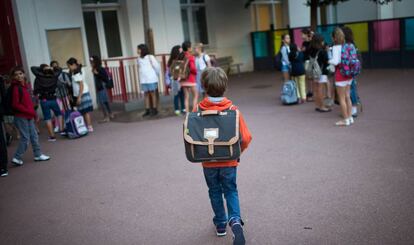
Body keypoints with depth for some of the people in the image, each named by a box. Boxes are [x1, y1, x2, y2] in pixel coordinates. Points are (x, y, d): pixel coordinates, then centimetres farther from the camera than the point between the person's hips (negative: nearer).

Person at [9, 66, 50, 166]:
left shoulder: (24, 85, 10)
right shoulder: (15, 87, -15)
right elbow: (15, 104, -18)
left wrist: (33, 113, 8)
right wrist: (30, 111, -17)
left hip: (29, 116, 8)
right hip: (21, 117, -8)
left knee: (34, 136, 13)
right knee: (25, 138, -3)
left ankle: (38, 155, 23)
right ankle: (16, 158, 9)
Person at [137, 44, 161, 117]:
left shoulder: (150, 57, -7)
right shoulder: (139, 58, 9)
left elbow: (157, 66, -4)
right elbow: (140, 68, 14)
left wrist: (157, 75, 5)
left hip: (151, 79, -5)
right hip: (143, 80, 5)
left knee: (153, 93, 1)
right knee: (146, 94, 7)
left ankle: (154, 109, 7)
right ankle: (147, 110, 12)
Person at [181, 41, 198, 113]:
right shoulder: (191, 57, -13)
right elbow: (192, 68, -22)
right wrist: (195, 72, -5)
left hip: (183, 79, 6)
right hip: (190, 79, -6)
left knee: (186, 97, 9)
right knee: (195, 96, 8)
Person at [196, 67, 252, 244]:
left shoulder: (198, 110, -14)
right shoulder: (232, 109, -14)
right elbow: (246, 138, -14)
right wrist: (237, 151, 5)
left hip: (208, 162, 1)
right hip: (229, 161, 0)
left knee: (215, 192, 19)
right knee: (230, 191, 16)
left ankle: (220, 224, 31)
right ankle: (235, 220, -5)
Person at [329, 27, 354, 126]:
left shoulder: (336, 47, -15)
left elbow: (335, 61, -20)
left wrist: (329, 61, -1)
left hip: (340, 74, -7)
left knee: (342, 98, 2)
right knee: (347, 97, 16)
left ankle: (345, 120, 7)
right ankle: (350, 117, 22)